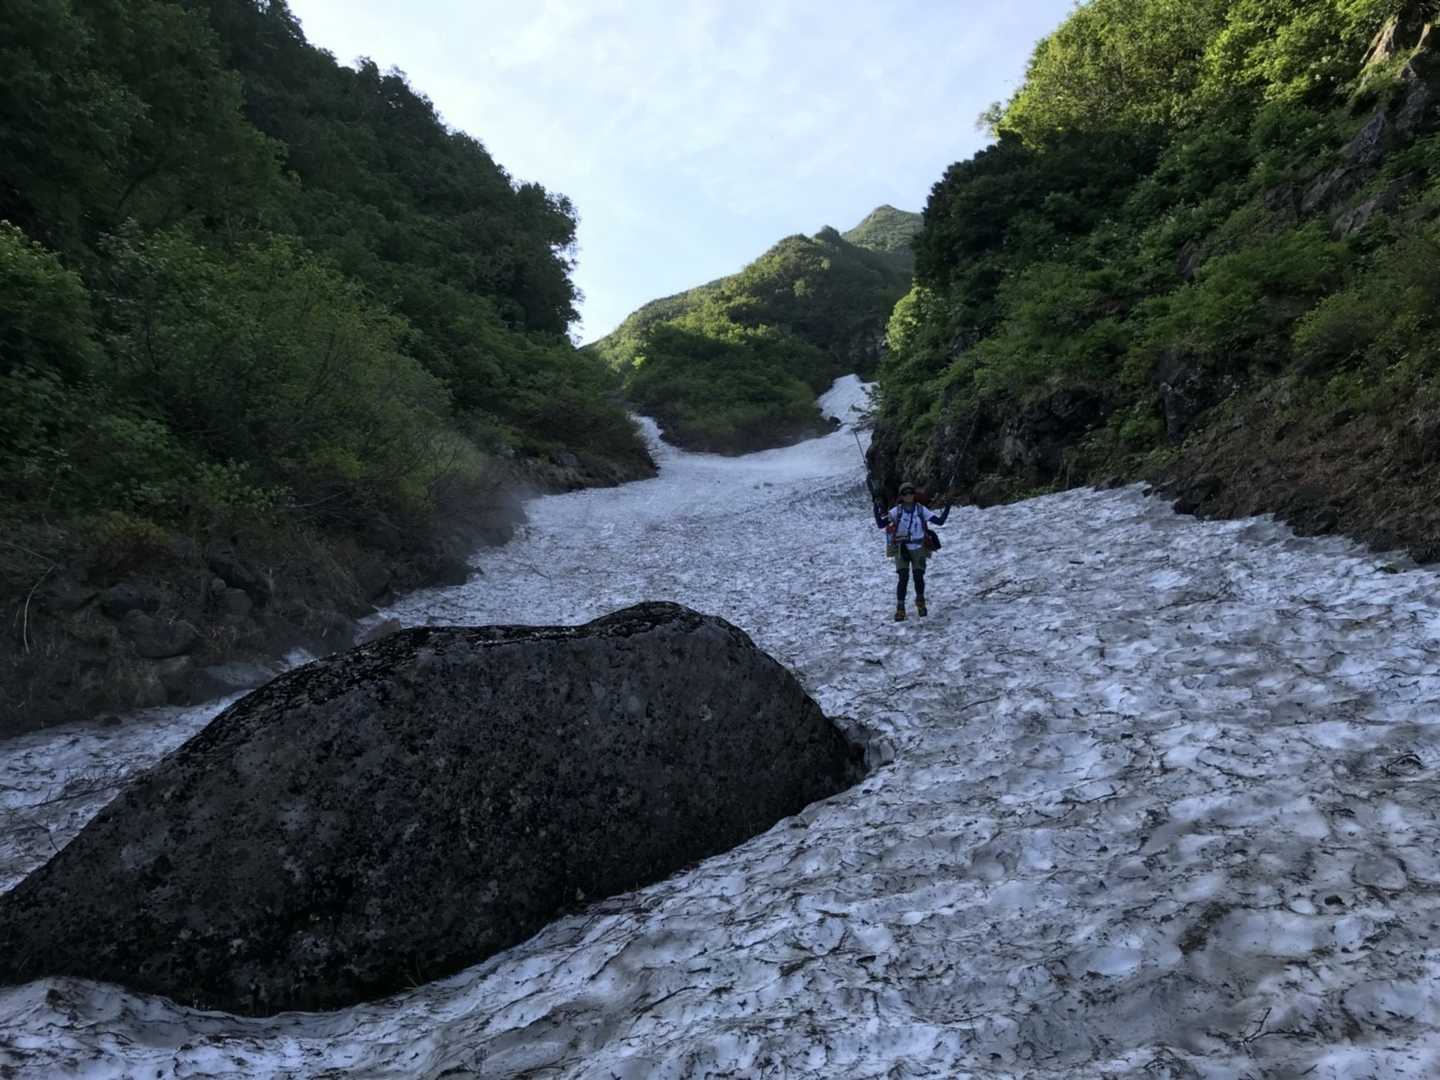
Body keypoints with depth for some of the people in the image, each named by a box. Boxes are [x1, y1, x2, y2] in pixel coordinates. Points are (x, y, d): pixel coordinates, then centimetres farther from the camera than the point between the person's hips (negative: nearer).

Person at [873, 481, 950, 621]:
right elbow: (881, 524, -7)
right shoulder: (896, 511, -2)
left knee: (919, 577, -1)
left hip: (918, 549, 1)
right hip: (902, 549, -1)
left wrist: (946, 509, -16)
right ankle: (900, 608, -4)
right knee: (904, 578, -12)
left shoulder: (921, 509, -1)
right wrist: (877, 512, -22)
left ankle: (920, 602, 27)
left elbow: (939, 521, -3)